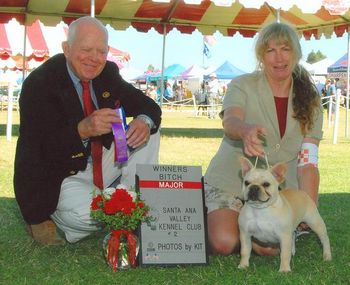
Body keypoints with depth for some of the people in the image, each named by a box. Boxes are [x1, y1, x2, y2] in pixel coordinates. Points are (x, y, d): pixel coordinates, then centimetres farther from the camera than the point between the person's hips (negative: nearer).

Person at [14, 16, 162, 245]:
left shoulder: (108, 73, -1)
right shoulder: (39, 83, -21)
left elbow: (148, 106, 3)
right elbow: (38, 150, -27)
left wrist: (144, 122, -24)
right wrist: (82, 129, -44)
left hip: (101, 162, 7)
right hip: (60, 178, -7)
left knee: (148, 134, -4)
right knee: (91, 216, -33)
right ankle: (48, 217, -1)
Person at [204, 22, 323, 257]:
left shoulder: (310, 99, 1)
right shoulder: (243, 86, -7)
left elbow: (308, 162, -4)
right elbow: (230, 121, -29)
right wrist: (245, 130, -54)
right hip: (231, 181, -2)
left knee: (273, 248, -20)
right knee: (224, 243, -22)